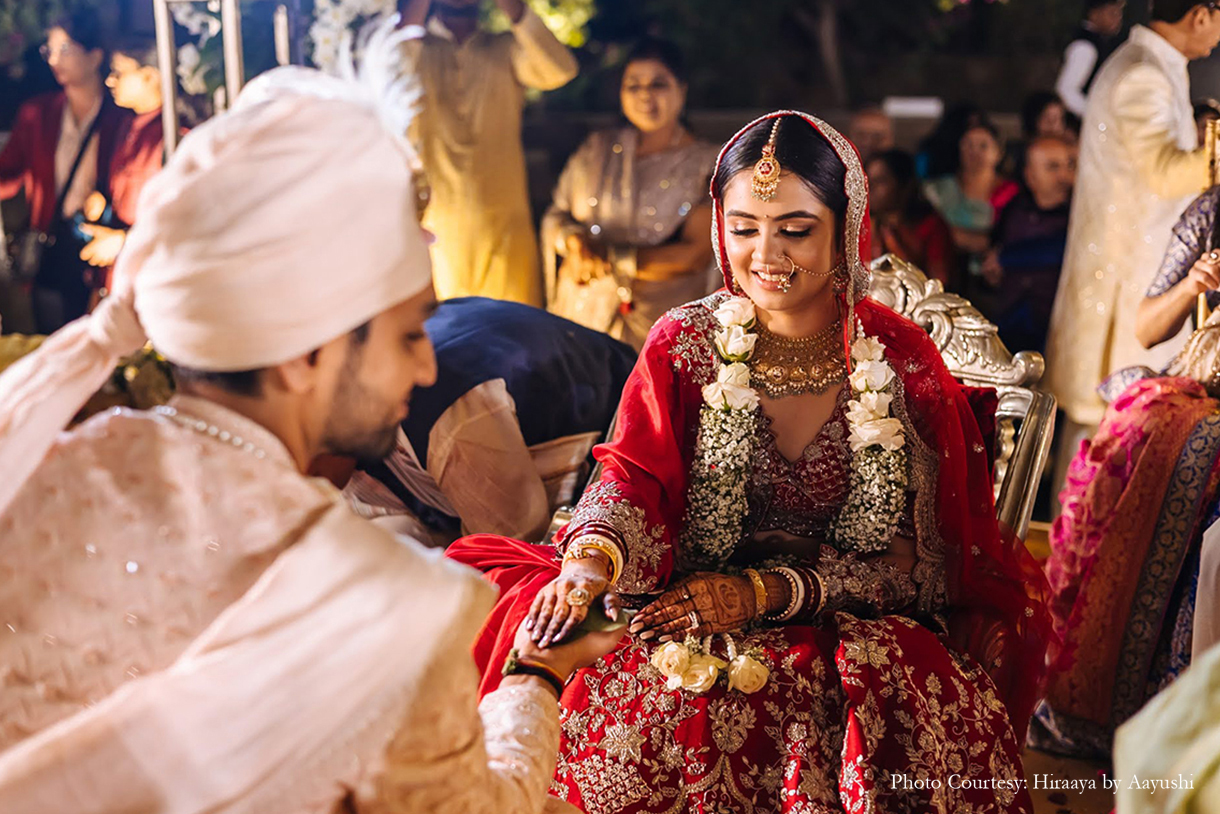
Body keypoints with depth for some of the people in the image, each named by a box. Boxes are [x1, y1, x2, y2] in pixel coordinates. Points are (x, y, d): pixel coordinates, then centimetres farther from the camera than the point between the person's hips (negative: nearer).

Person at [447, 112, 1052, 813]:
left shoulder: (902, 361, -2)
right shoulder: (685, 344, 2)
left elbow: (905, 564, -2)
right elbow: (633, 474, -10)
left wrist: (766, 592, -16)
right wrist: (591, 559, -34)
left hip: (852, 633, -1)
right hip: (692, 614, 1)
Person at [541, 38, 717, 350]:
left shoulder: (706, 164, 1)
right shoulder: (597, 149, 14)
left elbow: (698, 254, -8)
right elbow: (556, 216, 16)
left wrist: (610, 260, -10)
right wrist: (574, 241, -8)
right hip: (582, 312, 3)